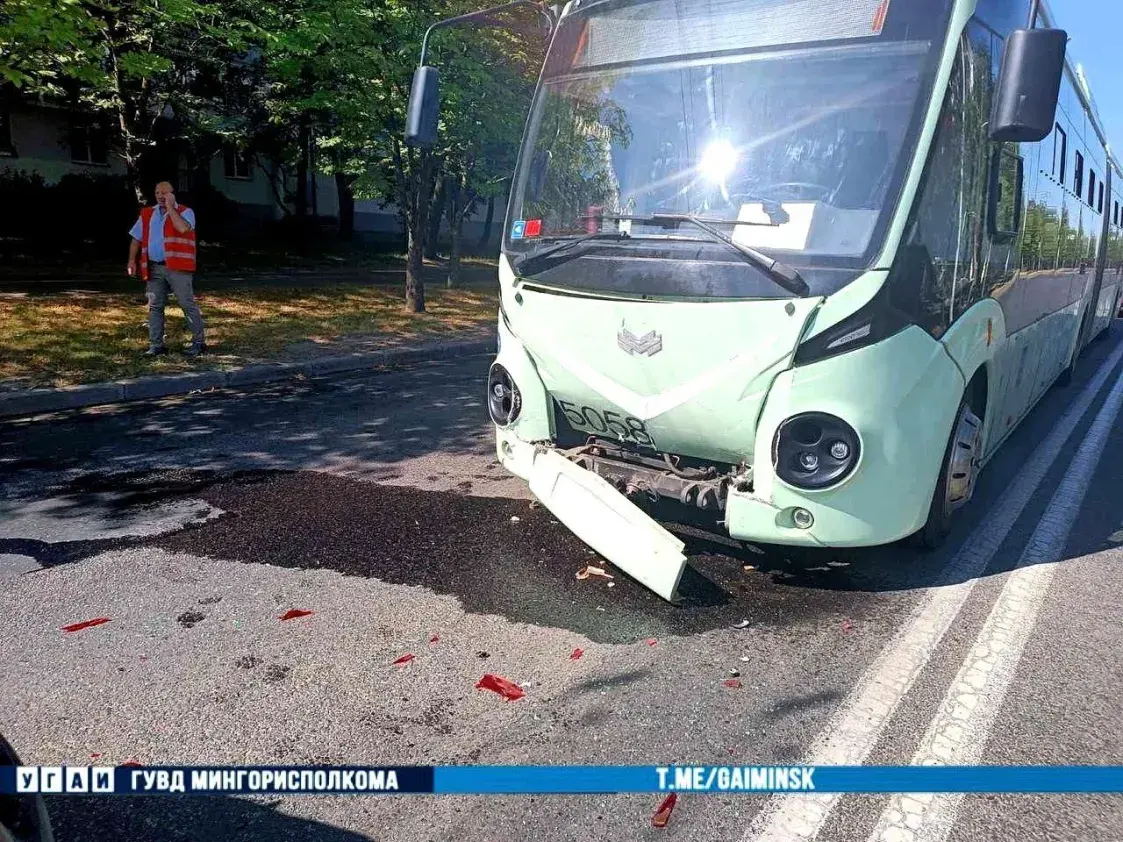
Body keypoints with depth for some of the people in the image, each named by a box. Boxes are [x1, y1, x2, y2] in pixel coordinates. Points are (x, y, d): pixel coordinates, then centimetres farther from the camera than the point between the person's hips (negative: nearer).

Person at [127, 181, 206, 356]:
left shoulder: (185, 212, 0)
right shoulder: (147, 214, 15)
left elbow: (183, 228, -23)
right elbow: (136, 239, 17)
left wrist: (170, 207, -12)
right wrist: (132, 260, 6)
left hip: (178, 267, -5)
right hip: (154, 268, 5)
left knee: (188, 304, -3)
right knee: (155, 306, 6)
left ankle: (198, 342, 4)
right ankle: (156, 345, 11)